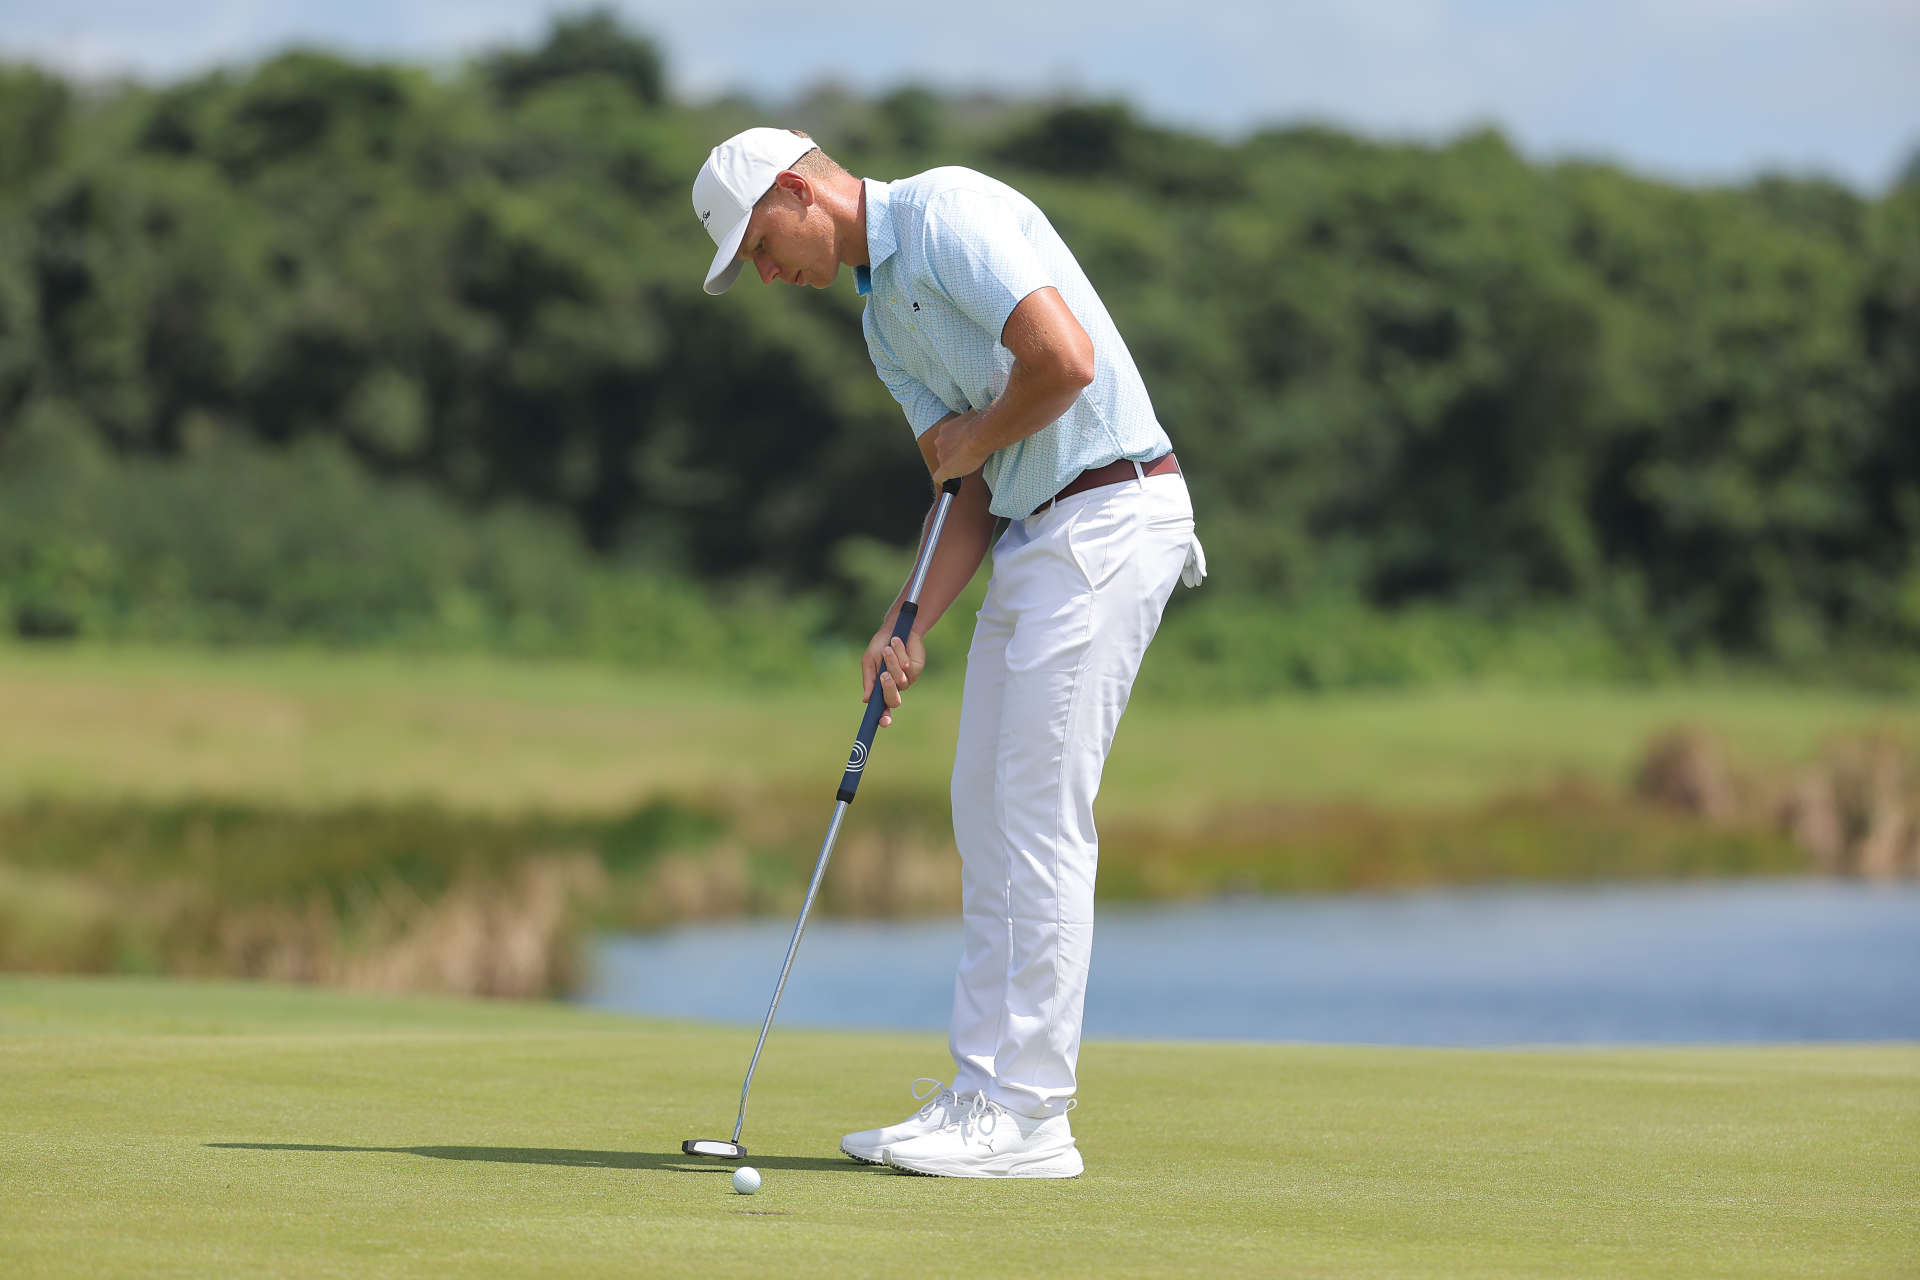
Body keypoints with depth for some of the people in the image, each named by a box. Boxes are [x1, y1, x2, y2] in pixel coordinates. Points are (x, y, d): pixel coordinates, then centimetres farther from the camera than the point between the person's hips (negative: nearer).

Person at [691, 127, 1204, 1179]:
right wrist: (910, 625, 3)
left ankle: (1028, 1115, -6)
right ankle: (983, 1093, 13)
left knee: (1038, 813, -9)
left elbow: (1064, 356, -23)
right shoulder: (884, 319, 18)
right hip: (1032, 532, 10)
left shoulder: (950, 213, -11)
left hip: (1109, 517, -10)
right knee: (987, 814, 9)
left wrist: (975, 440, -6)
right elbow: (970, 489, 16)